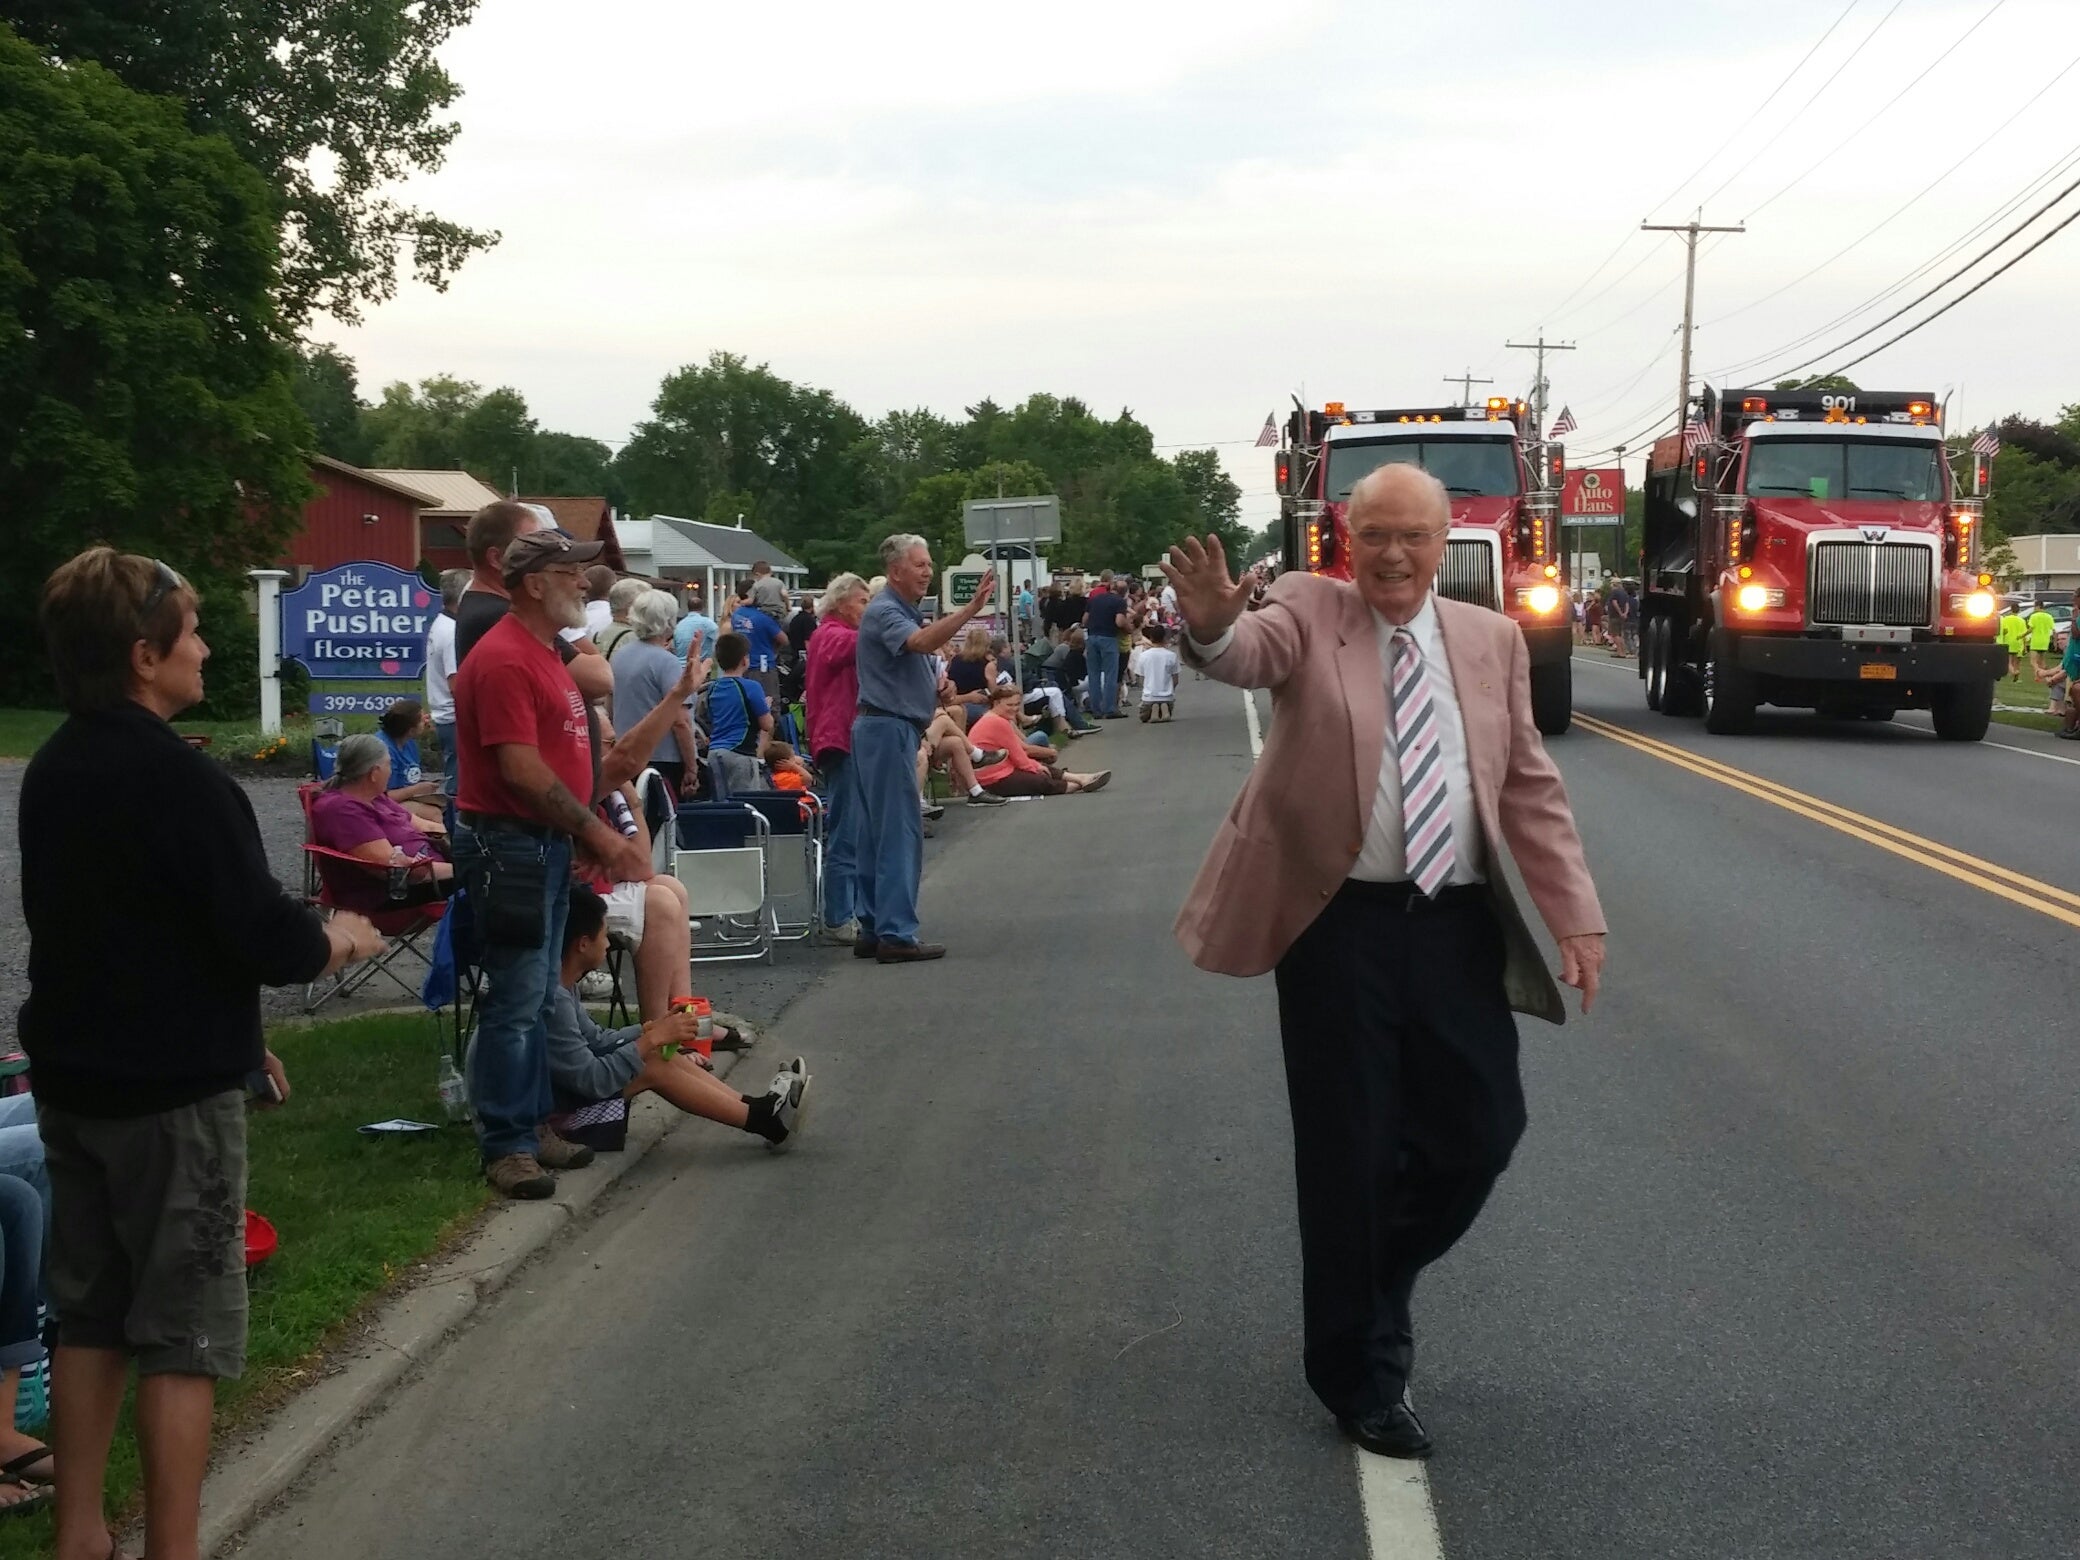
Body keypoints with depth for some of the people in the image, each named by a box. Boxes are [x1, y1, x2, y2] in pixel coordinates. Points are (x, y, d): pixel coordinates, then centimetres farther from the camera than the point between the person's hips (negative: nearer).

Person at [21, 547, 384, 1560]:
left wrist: (229, 1030, 17)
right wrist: (339, 941, -1)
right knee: (184, 1336, 0)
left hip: (72, 1081, 8)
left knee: (89, 1320, 15)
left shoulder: (52, 771, 7)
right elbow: (264, 937, -22)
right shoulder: (179, 779, -21)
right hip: (173, 1093, -8)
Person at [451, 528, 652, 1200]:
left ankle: (532, 1124, 23)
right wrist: (601, 835, -19)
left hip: (548, 843, 10)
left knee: (537, 995, 15)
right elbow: (522, 770, -22)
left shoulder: (546, 654, 16)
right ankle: (506, 1145, 0)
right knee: (516, 1000, -6)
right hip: (509, 844, -10)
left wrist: (595, 835, 13)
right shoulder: (503, 659, -17)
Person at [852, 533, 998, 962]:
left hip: (893, 729, 10)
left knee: (878, 835, 11)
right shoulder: (884, 612, -13)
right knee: (900, 833, -10)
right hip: (888, 729, -10)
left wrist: (935, 687, 9)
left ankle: (874, 930, 14)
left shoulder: (907, 611, 18)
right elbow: (921, 642, -33)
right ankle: (896, 934, -10)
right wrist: (971, 609, -41)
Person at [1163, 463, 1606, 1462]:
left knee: (1482, 1130, 6)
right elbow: (1253, 652, -23)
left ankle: (1378, 1282, 35)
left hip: (1456, 925, 4)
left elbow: (1529, 786, 9)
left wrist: (1575, 914, 0)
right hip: (1341, 924, -4)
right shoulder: (1309, 610, -1)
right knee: (1350, 1153, 3)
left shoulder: (1490, 641, 9)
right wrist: (1213, 626, -48)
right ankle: (1359, 1375, 18)